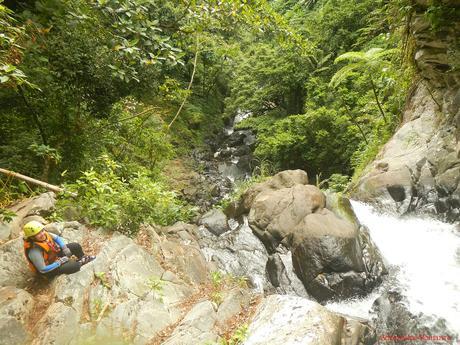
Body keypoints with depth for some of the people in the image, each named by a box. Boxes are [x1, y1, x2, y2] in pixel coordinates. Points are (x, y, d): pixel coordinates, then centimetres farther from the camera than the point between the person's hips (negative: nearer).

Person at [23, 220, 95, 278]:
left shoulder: (44, 234, -18)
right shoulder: (34, 251, -38)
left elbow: (57, 238, 3)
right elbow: (43, 270, -32)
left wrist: (65, 248, -9)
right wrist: (60, 262, -27)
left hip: (55, 254, 7)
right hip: (49, 268, -7)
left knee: (76, 246, 3)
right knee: (75, 265, -22)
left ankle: (83, 258, 32)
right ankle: (80, 263, 14)